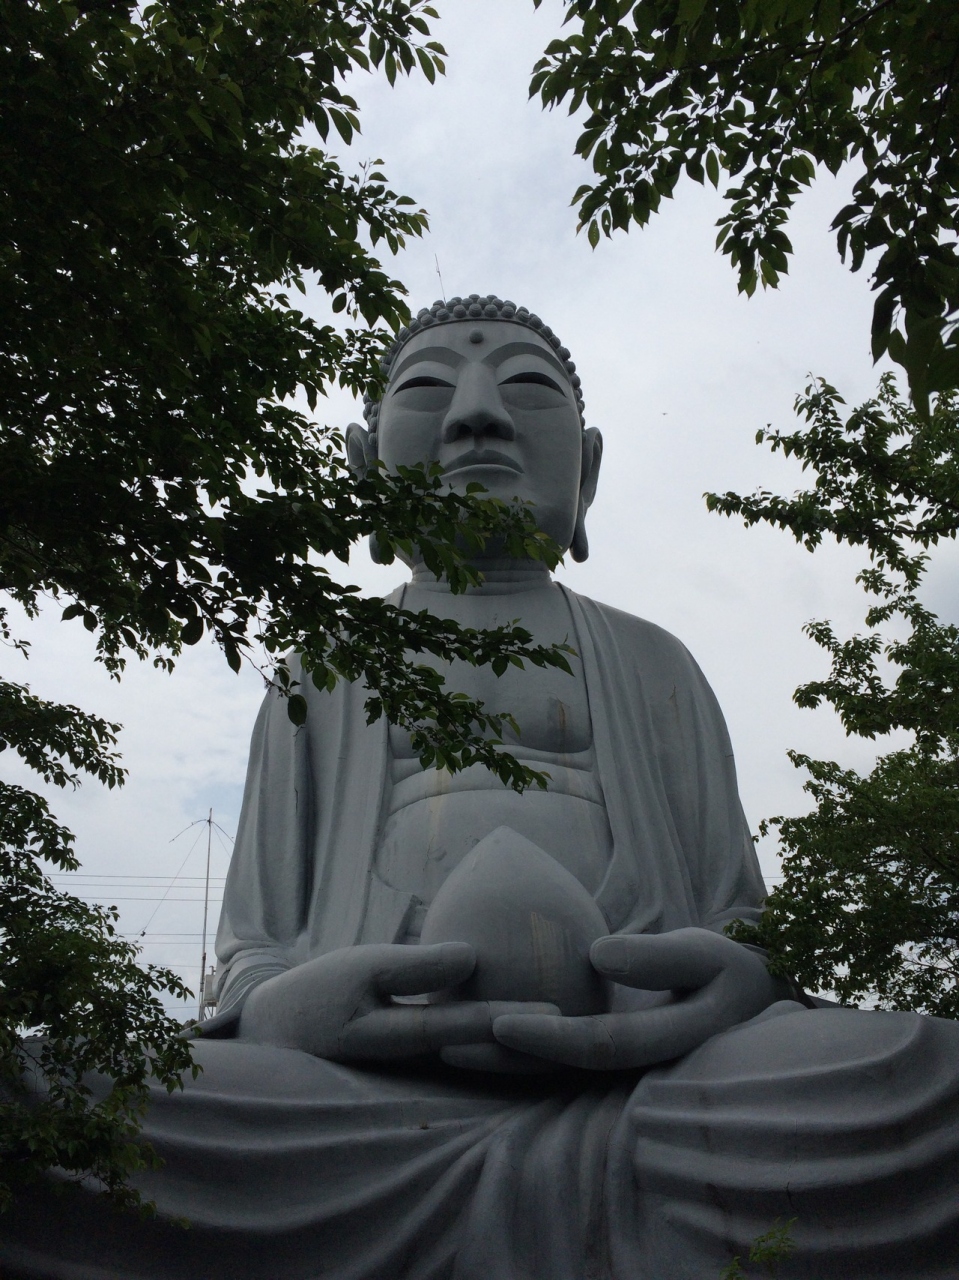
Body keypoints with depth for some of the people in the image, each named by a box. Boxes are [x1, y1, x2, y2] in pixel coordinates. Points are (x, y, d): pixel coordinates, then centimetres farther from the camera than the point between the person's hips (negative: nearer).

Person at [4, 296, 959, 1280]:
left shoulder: (651, 668, 24)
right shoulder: (323, 680, 24)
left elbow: (743, 913, 19)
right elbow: (250, 945, 18)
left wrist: (744, 977, -8)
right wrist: (275, 1009, -9)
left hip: (639, 1081, 0)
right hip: (358, 1086, 1)